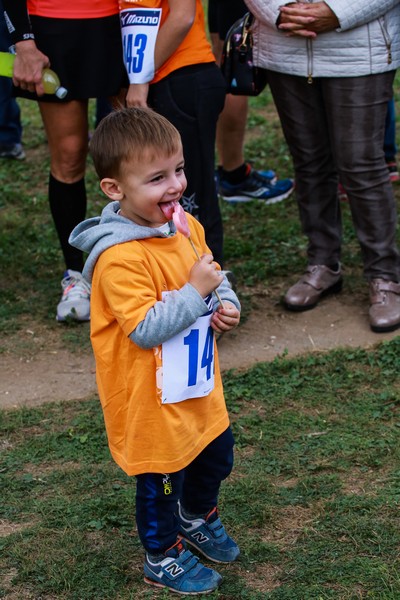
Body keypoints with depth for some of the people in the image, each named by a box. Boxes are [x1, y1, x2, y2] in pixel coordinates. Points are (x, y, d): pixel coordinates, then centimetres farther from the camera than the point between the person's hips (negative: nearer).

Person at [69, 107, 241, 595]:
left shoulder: (187, 226, -3)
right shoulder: (119, 258, -30)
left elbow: (213, 279, 12)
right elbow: (146, 329, -31)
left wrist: (226, 304, -8)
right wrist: (198, 290, -31)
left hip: (200, 385, 8)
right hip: (153, 399, -8)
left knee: (216, 457, 27)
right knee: (163, 477, 12)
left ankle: (198, 517, 55)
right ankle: (163, 557, 37)